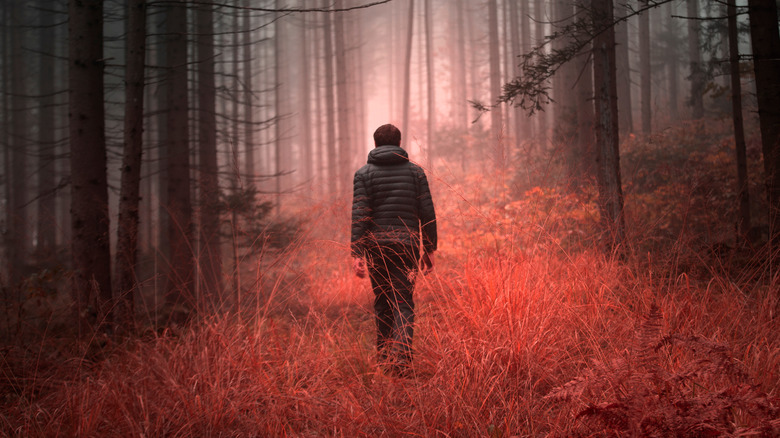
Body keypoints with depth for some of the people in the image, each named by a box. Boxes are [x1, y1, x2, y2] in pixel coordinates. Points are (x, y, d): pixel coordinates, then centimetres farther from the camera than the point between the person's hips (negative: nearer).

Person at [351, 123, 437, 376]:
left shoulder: (363, 174, 2)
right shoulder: (415, 171, 6)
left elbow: (360, 215, -7)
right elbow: (427, 213, 2)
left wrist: (357, 253, -8)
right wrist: (429, 249, 8)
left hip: (376, 246, 0)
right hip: (407, 244, 0)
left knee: (382, 302, 12)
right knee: (403, 302, 0)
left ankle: (383, 357, 18)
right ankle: (401, 355, -18)